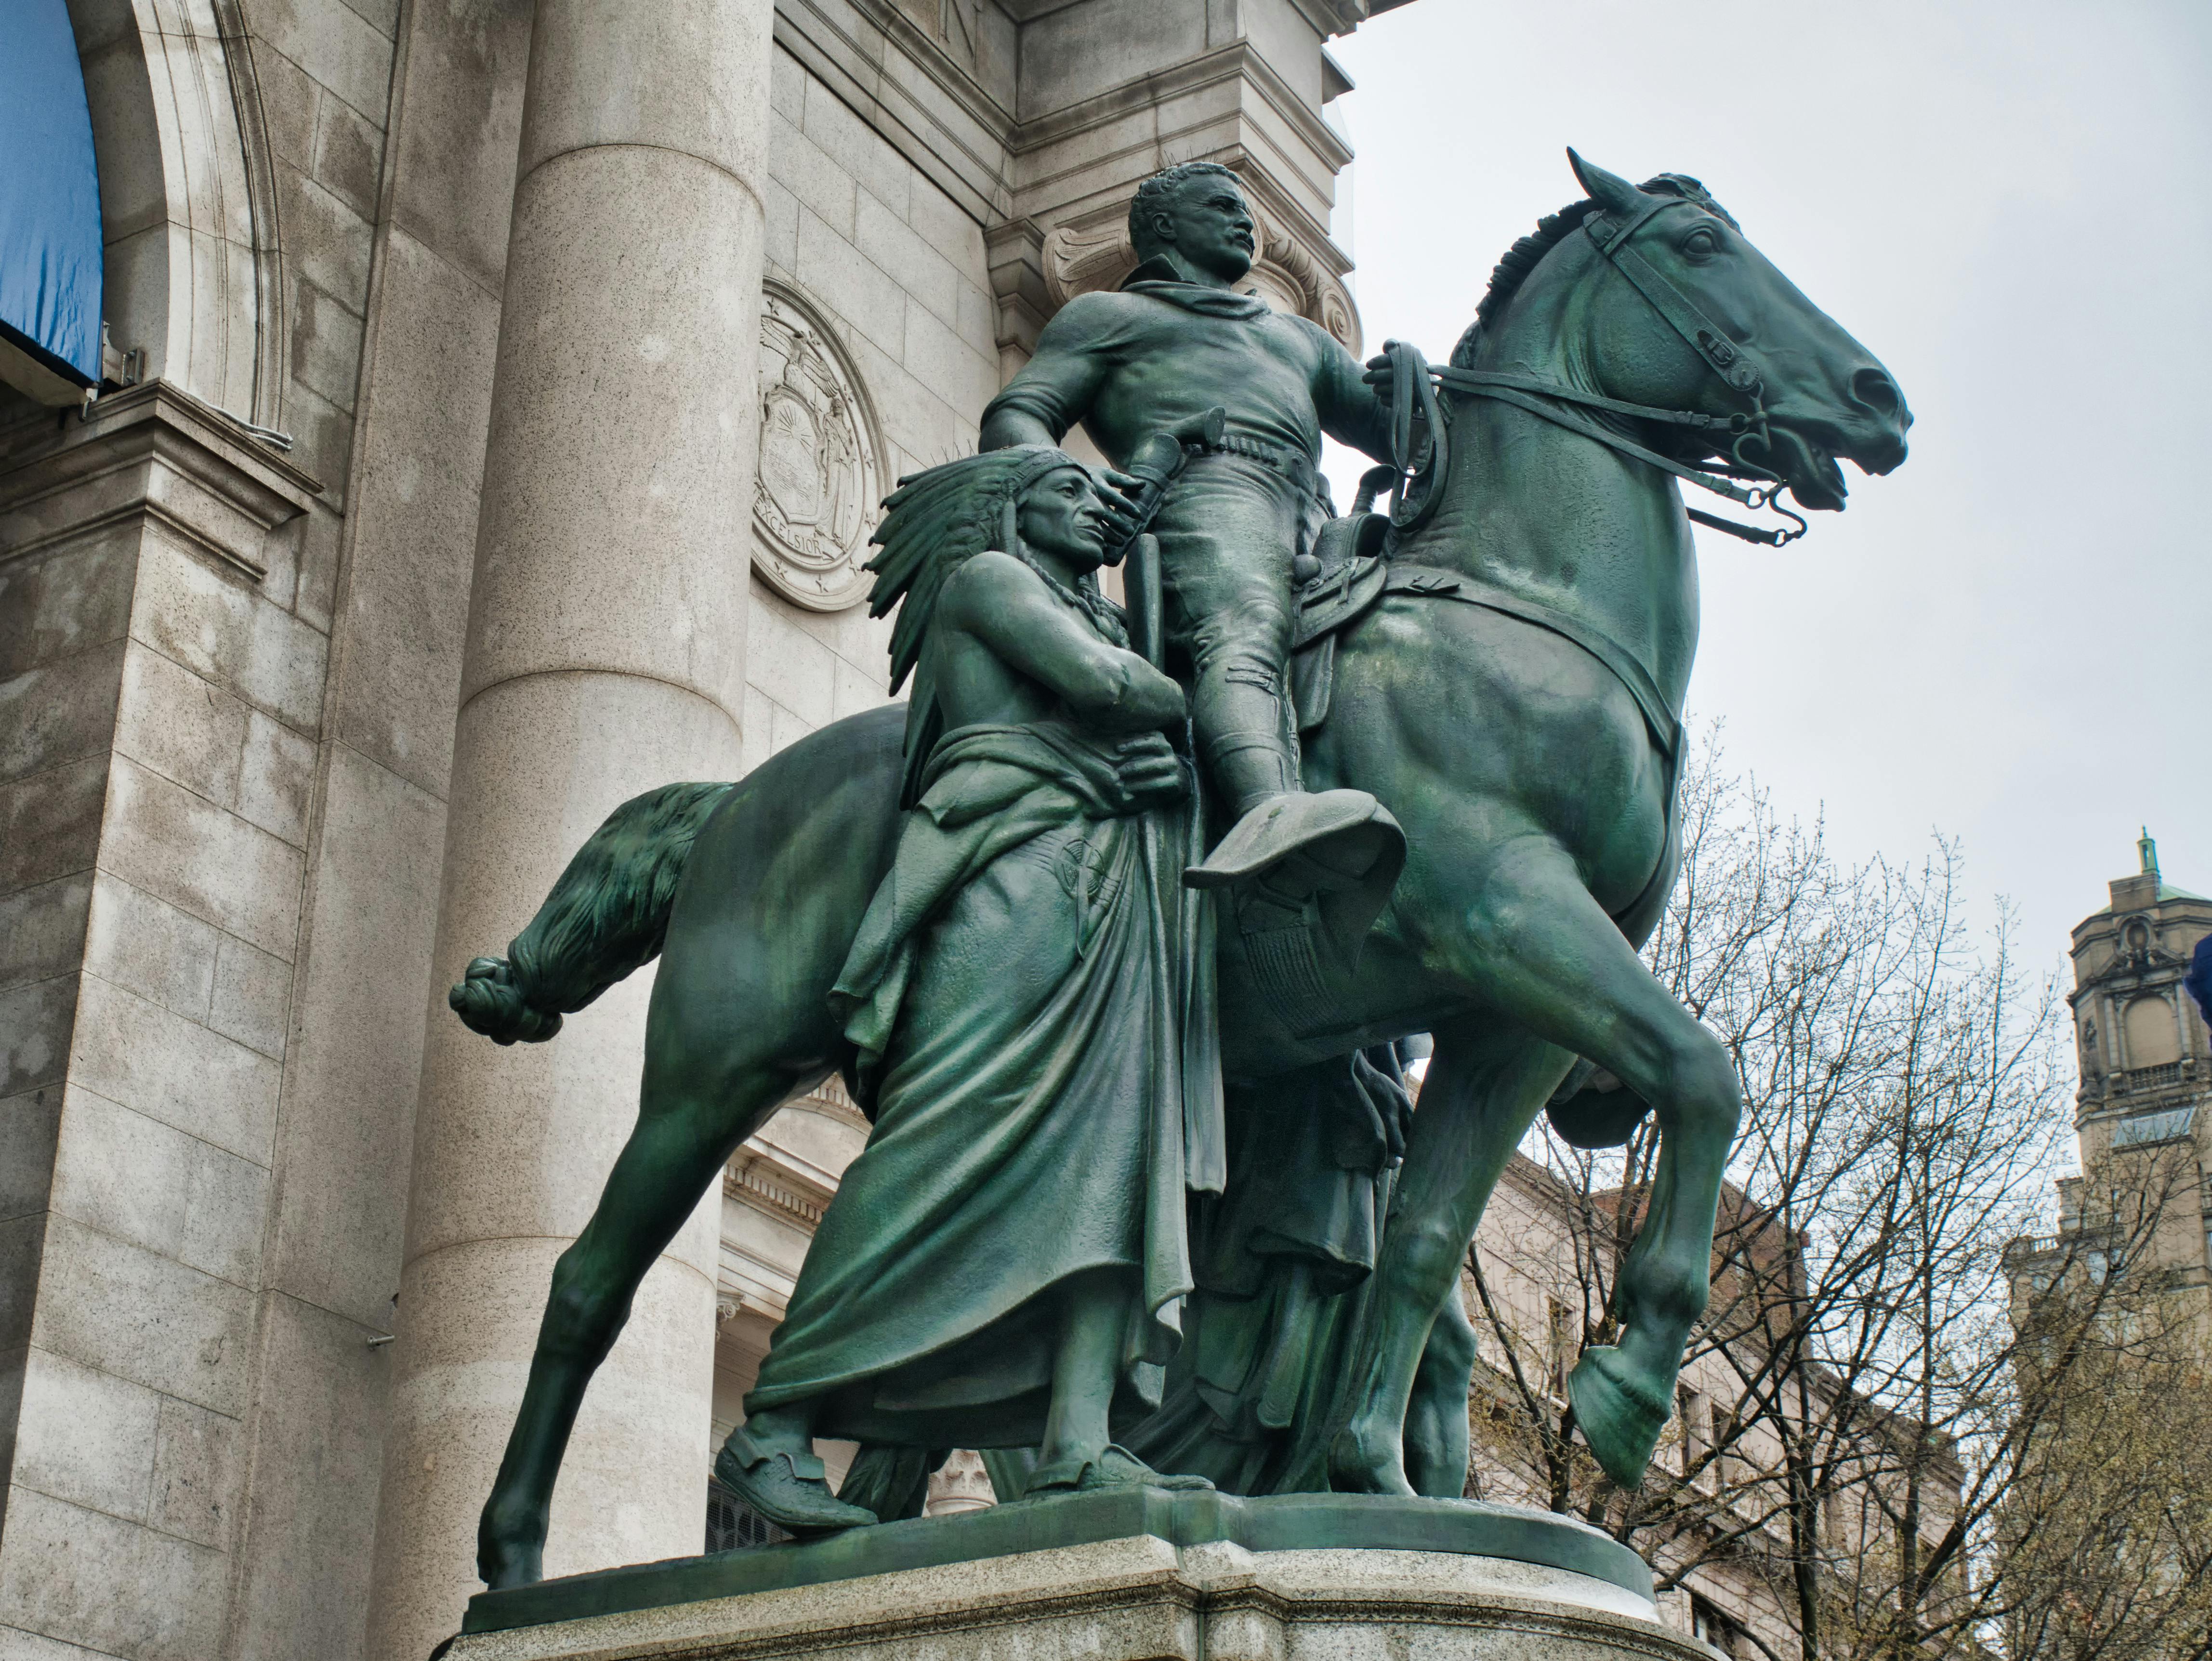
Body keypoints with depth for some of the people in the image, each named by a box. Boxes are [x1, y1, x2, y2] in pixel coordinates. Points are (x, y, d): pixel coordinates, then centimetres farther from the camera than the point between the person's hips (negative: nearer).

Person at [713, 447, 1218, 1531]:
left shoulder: (1091, 615, 34)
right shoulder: (985, 576, 11)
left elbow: (1137, 739, 24)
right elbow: (1102, 684, -4)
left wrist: (1170, 767, 1)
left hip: (1113, 909, 8)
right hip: (1011, 881, -8)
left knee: (1110, 1151, -11)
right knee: (951, 1143, -20)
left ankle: (1076, 1445, -23)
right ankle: (774, 1431, -21)